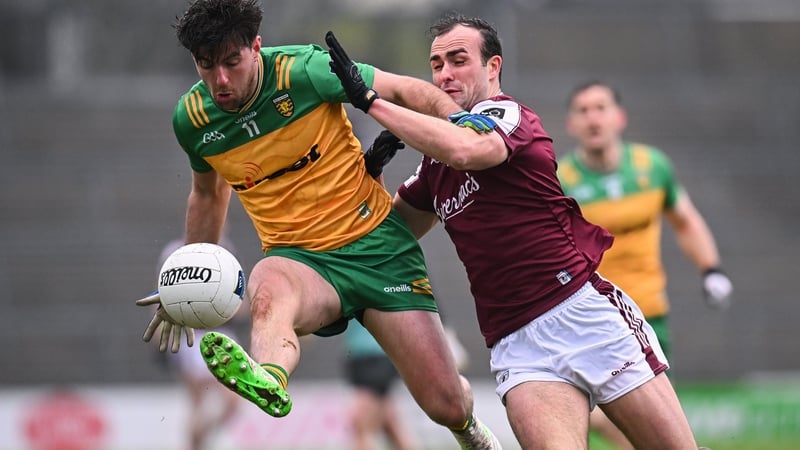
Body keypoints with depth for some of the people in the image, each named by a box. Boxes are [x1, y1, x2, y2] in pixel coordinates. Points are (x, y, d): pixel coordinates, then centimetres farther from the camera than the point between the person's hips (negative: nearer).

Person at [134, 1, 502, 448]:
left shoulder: (303, 71, -14)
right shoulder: (192, 120, -1)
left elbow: (405, 89, -6)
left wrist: (462, 119, -23)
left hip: (377, 242, -2)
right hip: (300, 259, 2)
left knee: (447, 405, -3)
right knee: (268, 289, -39)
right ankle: (269, 377, -72)